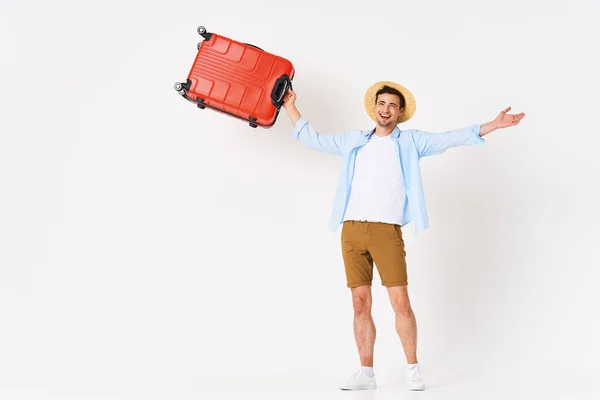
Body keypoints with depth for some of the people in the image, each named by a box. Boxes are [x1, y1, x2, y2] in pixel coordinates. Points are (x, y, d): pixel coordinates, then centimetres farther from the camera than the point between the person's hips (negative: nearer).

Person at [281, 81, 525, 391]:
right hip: (352, 230, 3)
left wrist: (493, 125, -5)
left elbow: (451, 138, 3)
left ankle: (413, 369, 7)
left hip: (387, 231, -3)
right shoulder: (353, 140, 19)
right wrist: (290, 107, 29)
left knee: (401, 302, -7)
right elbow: (313, 139, 27)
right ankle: (366, 372, 11)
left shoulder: (411, 141, 11)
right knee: (360, 304, 4)